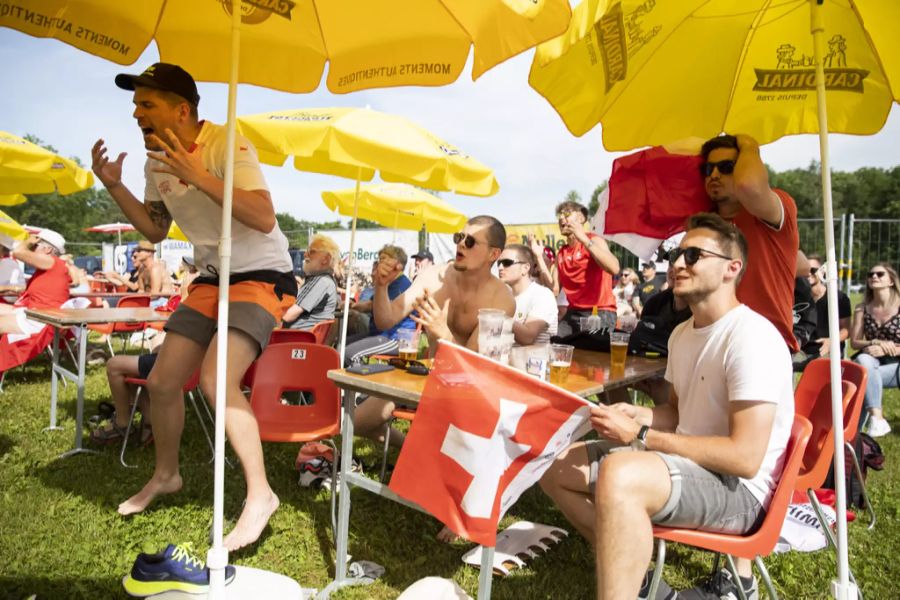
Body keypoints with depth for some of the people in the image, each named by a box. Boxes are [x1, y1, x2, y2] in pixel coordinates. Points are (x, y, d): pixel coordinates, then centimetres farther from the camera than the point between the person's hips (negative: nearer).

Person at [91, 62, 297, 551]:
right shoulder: (156, 162, 7)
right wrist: (114, 186, 4)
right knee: (162, 381, 8)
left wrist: (199, 176, -31)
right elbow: (155, 231, 17)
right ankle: (165, 474, 33)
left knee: (217, 382, -26)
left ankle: (259, 495, -11)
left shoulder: (226, 145, -17)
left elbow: (264, 218, -28)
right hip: (211, 278, 8)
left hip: (263, 276, -8)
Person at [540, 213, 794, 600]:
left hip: (738, 488, -9)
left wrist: (640, 435, -22)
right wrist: (637, 415, -2)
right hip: (687, 469, 9)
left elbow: (745, 457, -24)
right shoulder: (682, 334, 9)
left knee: (620, 475, -39)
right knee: (554, 463, 4)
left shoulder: (751, 337, -19)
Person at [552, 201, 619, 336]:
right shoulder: (561, 254, 14)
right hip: (573, 313, 6)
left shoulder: (594, 240, -5)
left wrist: (584, 240, -28)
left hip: (600, 312, -6)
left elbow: (614, 268, -25)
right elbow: (554, 289, 5)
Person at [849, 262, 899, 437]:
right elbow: (854, 342, 5)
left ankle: (853, 428, -21)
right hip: (871, 363, 2)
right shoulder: (862, 308, 7)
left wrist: (885, 350, -22)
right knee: (863, 360, -35)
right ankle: (876, 417, -42)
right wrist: (876, 342, -14)